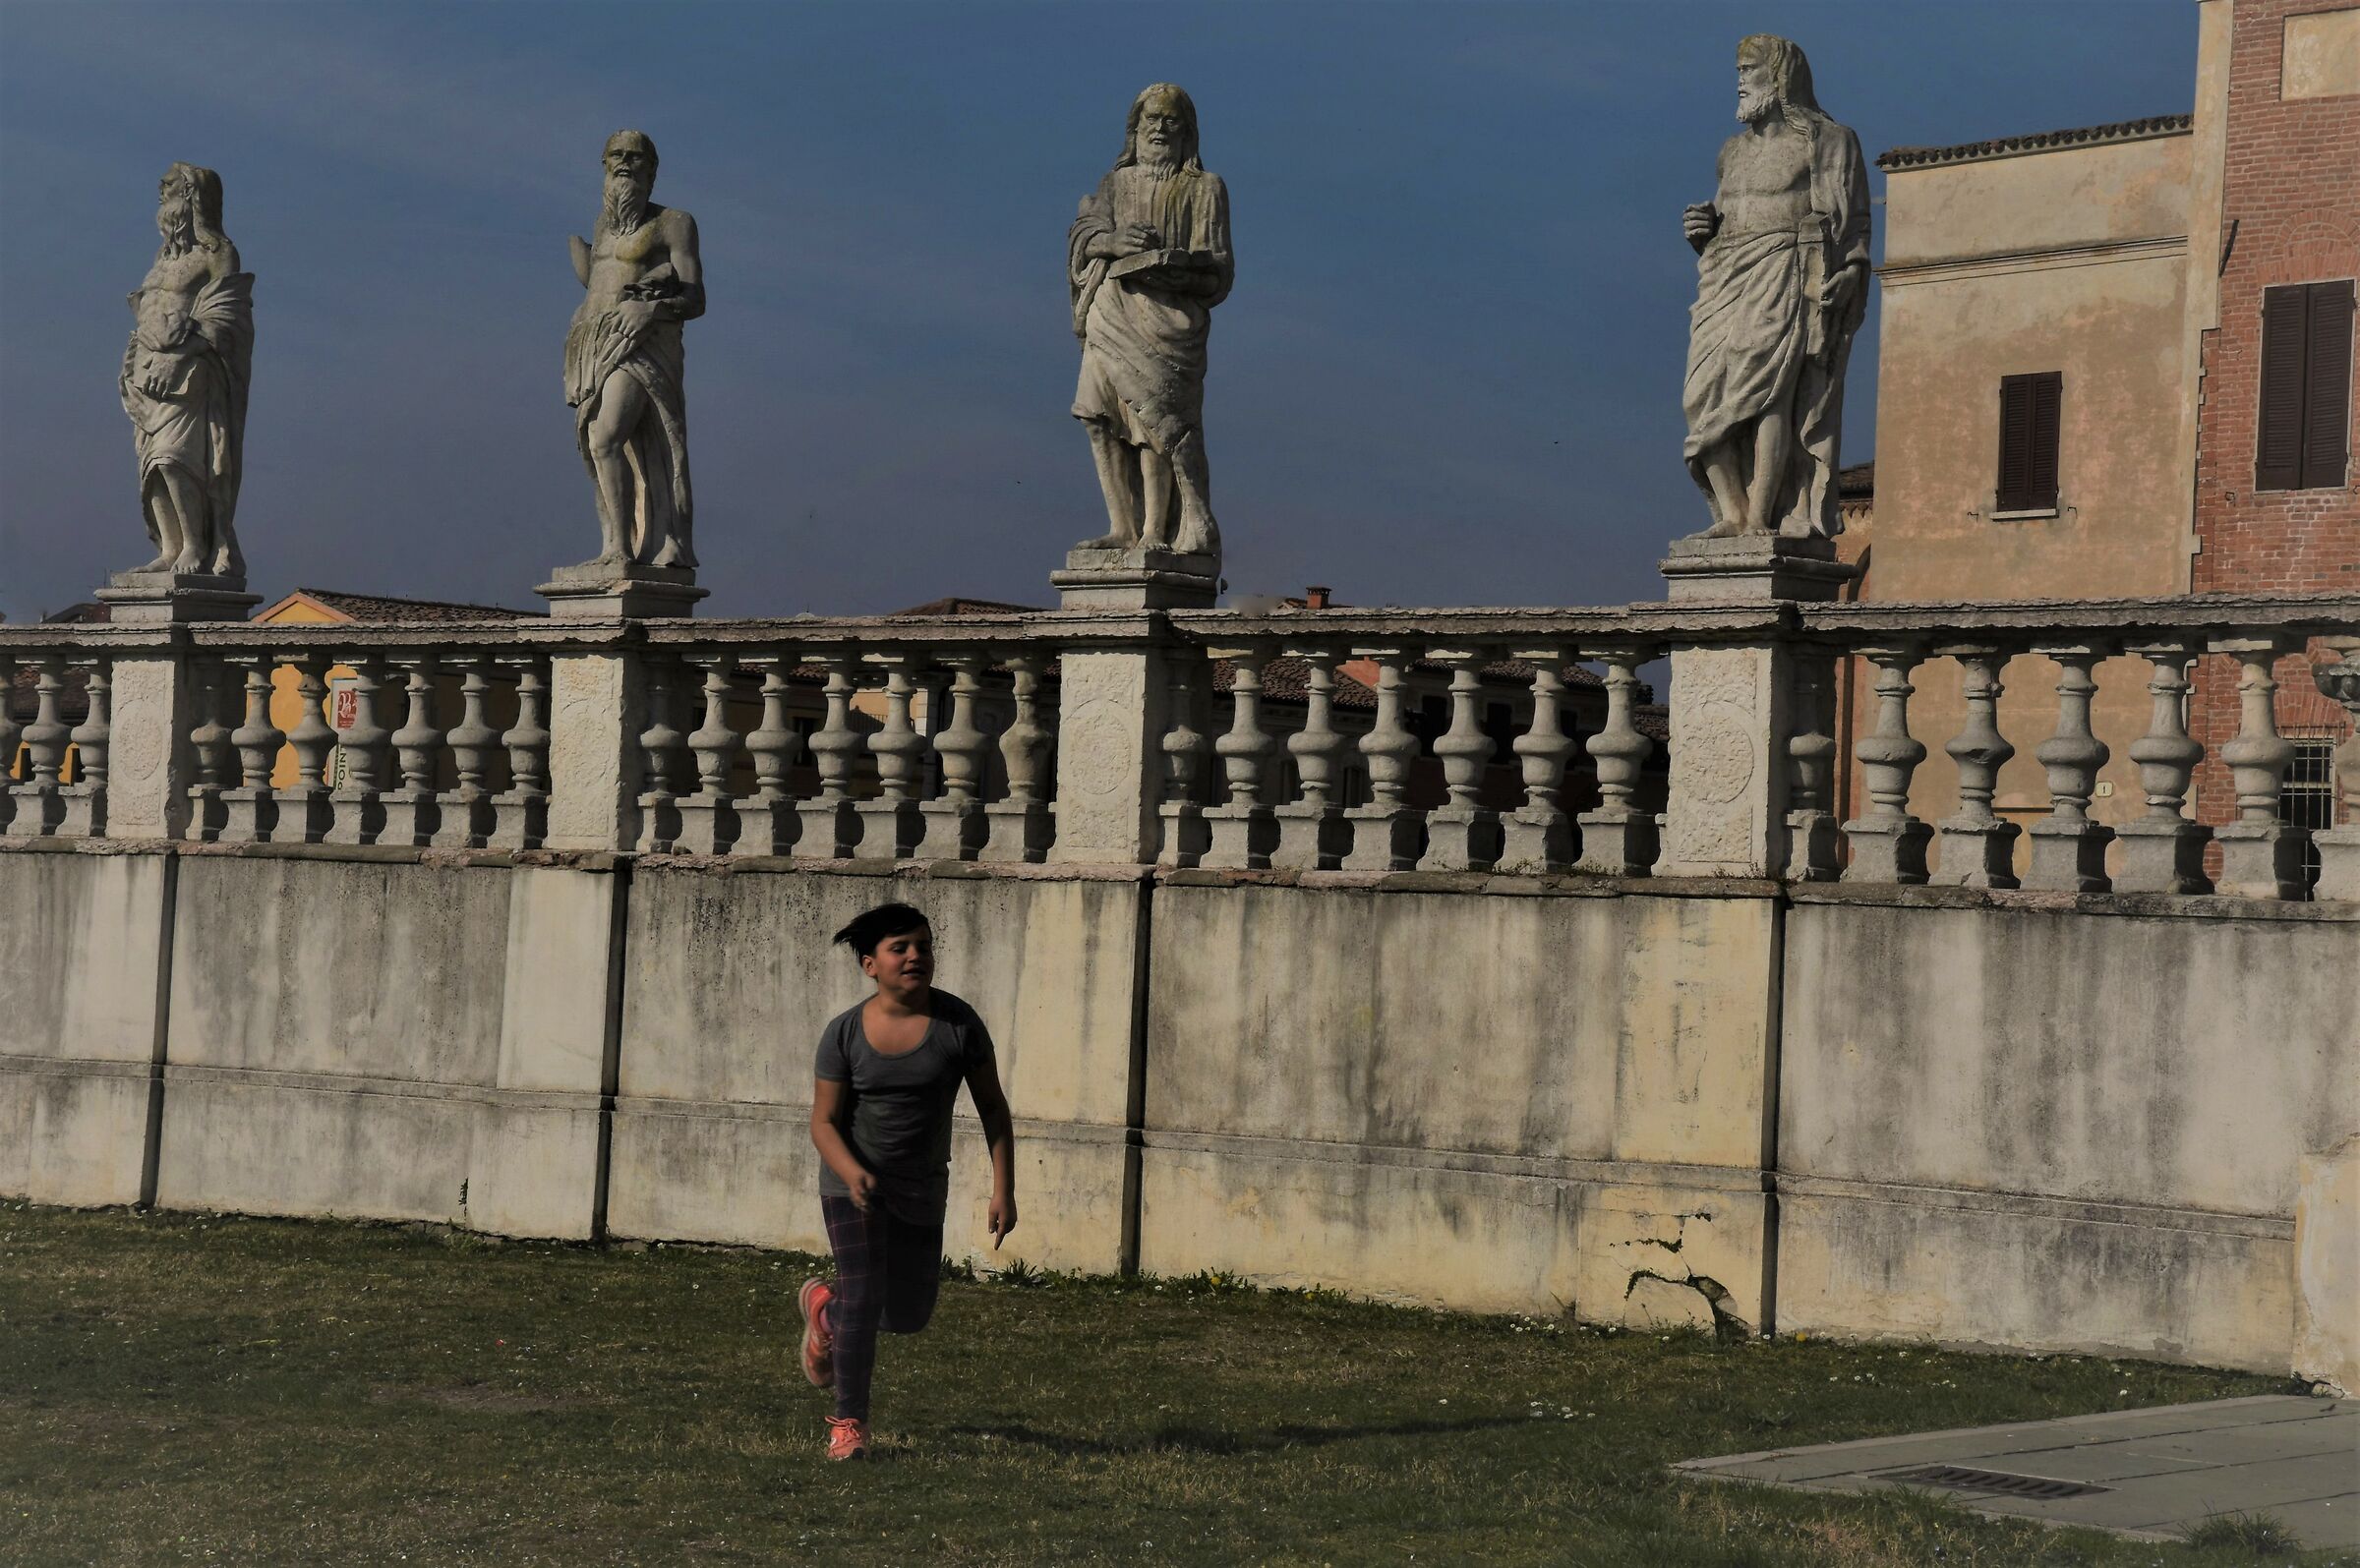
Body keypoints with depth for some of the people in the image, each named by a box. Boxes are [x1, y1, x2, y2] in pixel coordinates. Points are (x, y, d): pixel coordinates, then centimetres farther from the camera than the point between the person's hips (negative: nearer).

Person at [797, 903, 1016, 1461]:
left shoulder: (957, 1024, -11)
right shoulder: (844, 1033, -12)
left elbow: (992, 1107, -3)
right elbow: (824, 1122, -9)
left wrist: (1003, 1189, -9)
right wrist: (852, 1173, -29)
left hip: (922, 1191, 3)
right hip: (853, 1184, -3)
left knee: (908, 1314, 13)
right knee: (864, 1299, -12)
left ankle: (823, 1302, 44)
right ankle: (849, 1422, 6)